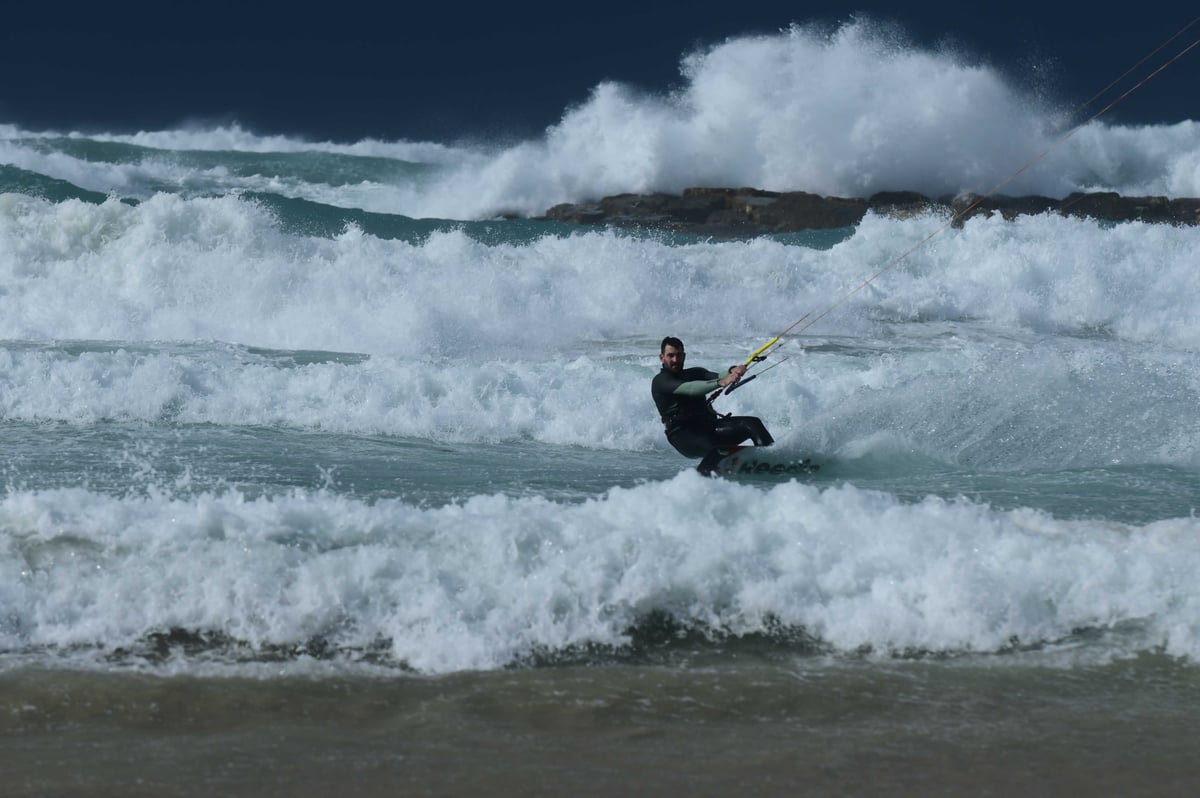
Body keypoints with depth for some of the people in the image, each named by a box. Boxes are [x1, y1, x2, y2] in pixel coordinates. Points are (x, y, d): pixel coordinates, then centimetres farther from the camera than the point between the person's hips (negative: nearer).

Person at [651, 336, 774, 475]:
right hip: (683, 436, -6)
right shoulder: (660, 381, -1)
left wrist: (732, 372, -24)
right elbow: (690, 389, -19)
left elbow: (716, 376, 0)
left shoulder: (695, 373, 21)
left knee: (752, 423, -15)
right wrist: (721, 382, -33)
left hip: (709, 426, 7)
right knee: (717, 451, -37)